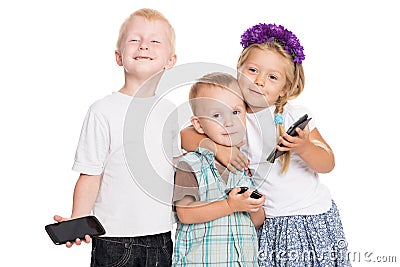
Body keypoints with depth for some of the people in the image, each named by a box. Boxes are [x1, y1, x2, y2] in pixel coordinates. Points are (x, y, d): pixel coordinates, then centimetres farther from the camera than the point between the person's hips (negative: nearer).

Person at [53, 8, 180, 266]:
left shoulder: (170, 113, 7)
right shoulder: (104, 111, -8)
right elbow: (90, 176, -9)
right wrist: (77, 224, -21)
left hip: (161, 237, 4)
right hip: (114, 239, -4)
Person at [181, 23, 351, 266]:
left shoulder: (297, 115, -3)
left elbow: (328, 164, -5)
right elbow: (184, 136, -8)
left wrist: (304, 148, -24)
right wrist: (215, 146, -23)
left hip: (316, 219, 1)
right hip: (269, 225, 0)